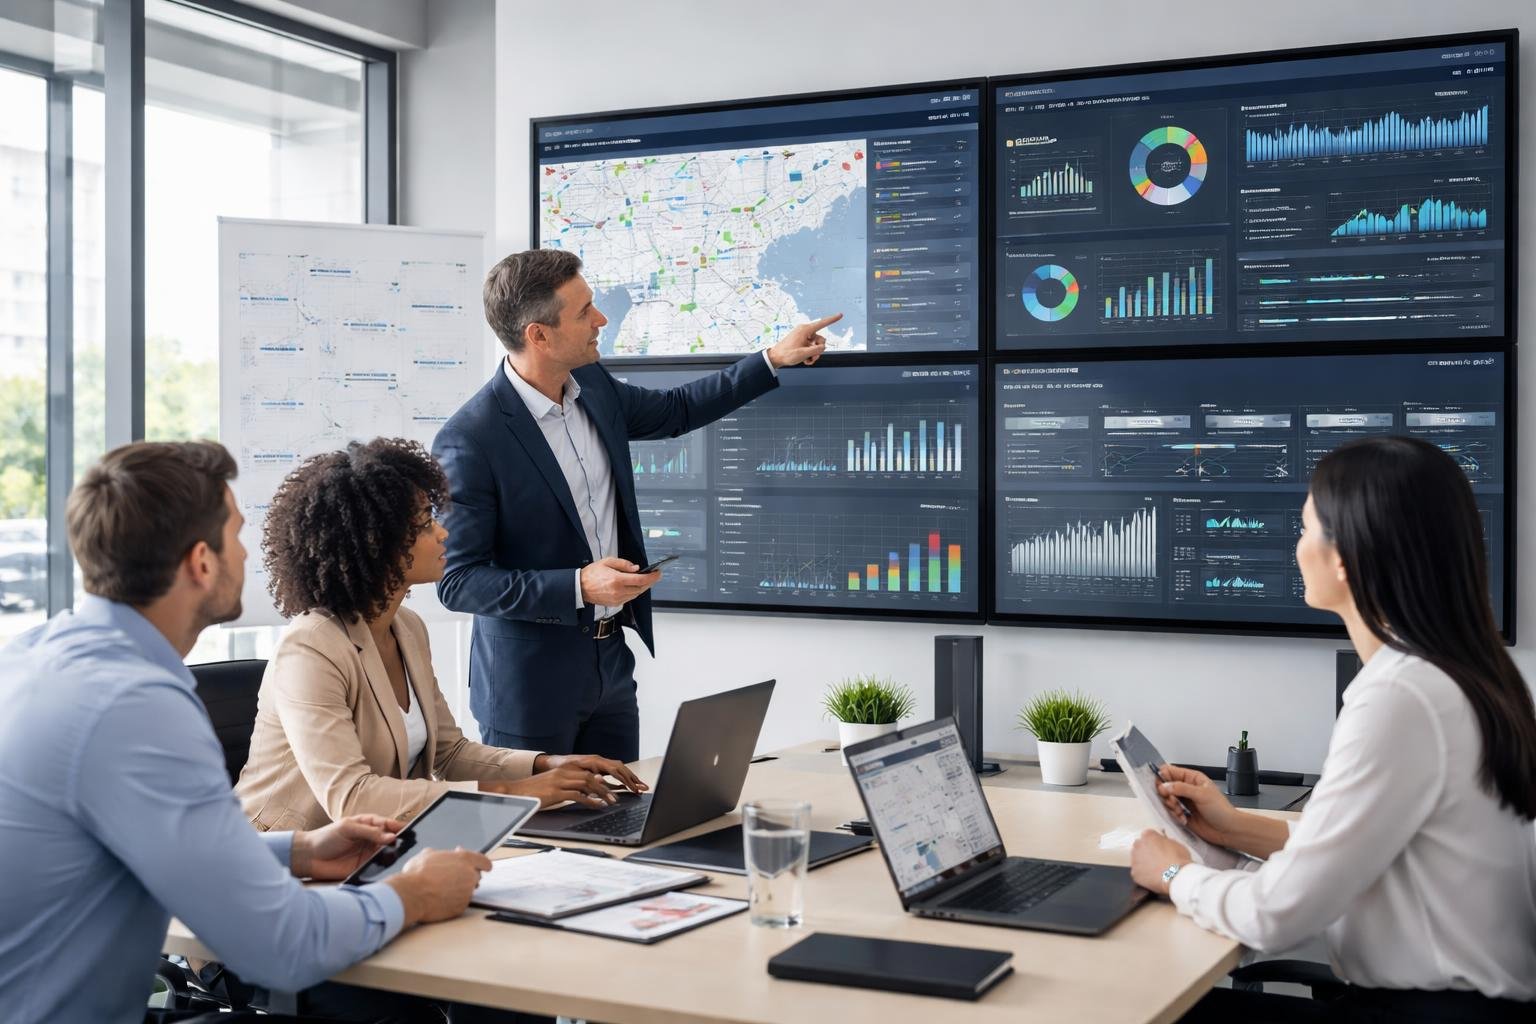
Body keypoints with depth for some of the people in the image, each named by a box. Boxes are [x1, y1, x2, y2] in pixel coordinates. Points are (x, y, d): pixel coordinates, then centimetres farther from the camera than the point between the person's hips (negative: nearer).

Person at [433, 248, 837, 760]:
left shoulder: (592, 387, 0)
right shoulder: (468, 440, -21)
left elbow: (674, 410, 20)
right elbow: (457, 582, -19)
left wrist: (773, 360, 16)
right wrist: (579, 587, -26)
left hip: (613, 661, 7)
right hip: (531, 682, -7)